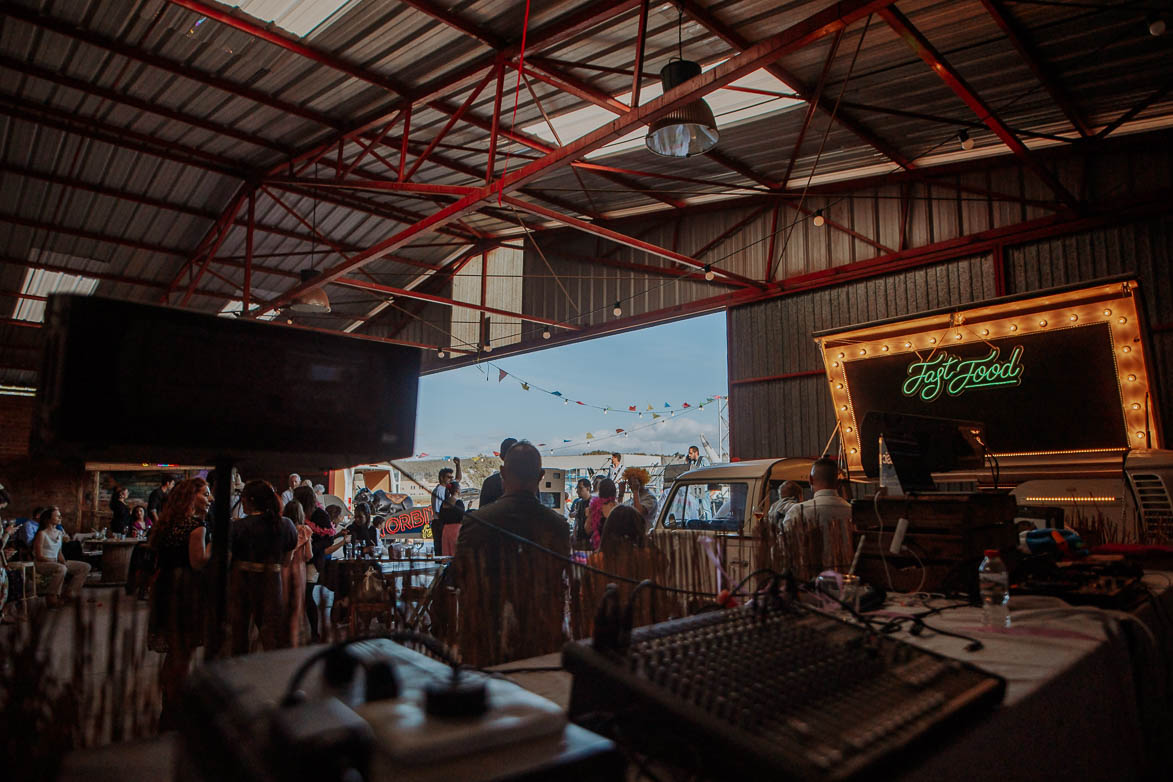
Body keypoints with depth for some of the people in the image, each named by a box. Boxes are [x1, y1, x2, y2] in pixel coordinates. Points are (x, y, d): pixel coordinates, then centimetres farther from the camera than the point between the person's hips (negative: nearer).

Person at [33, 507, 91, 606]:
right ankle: (53, 597, -24)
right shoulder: (42, 534, -11)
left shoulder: (59, 533, 12)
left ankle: (69, 592, 2)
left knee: (86, 567, -2)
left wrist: (64, 562, -4)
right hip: (42, 563, -8)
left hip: (56, 562, 8)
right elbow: (39, 556, -14)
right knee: (61, 569, -40)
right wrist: (57, 562, -18)